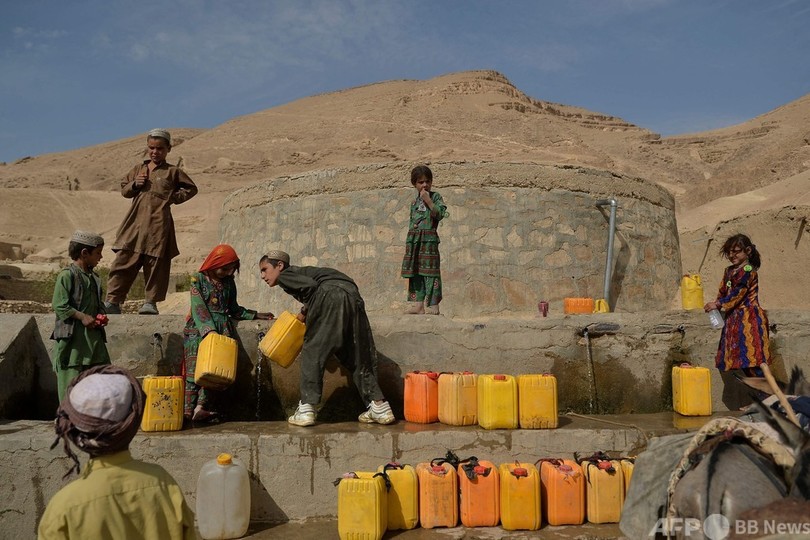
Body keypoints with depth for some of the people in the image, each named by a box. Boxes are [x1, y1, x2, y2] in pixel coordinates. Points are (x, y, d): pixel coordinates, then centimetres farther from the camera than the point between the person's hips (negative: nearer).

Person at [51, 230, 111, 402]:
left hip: (94, 334, 8)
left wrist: (101, 316, 4)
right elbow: (59, 305, -14)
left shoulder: (94, 277, 14)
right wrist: (82, 317, -18)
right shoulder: (67, 275, -9)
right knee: (71, 376, -3)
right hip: (72, 335, -7)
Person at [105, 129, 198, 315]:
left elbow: (191, 189, 14)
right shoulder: (138, 169, 18)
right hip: (135, 224, 3)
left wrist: (173, 197, 1)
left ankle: (151, 302, 8)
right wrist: (134, 185, 2)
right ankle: (113, 301, 1)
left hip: (158, 225, -3)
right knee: (123, 262, -2)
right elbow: (124, 189, 24)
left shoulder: (173, 172, 8)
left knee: (156, 264, -1)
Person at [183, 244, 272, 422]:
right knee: (195, 367, -9)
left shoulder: (229, 283, 16)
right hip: (200, 328, -3)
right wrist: (209, 331, -21)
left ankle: (201, 407, -19)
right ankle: (188, 411, -9)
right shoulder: (198, 279, 2)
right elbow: (199, 307, -9)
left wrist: (256, 315, 18)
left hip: (222, 327, 4)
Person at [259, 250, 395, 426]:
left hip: (330, 293, -8)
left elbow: (310, 285, -6)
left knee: (312, 353, 2)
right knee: (357, 356, 12)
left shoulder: (285, 275, 13)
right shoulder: (300, 272, 37)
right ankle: (379, 406, 9)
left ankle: (306, 409, 0)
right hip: (352, 295, 8)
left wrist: (303, 313, 6)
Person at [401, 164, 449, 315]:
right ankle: (417, 303, 12)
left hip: (429, 239, -6)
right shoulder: (414, 202, 18)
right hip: (413, 240, 6)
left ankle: (432, 305, -6)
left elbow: (440, 214, -11)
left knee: (429, 270, -9)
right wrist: (408, 243, 15)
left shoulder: (435, 196, 3)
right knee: (414, 270, 6)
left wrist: (428, 200, -14)